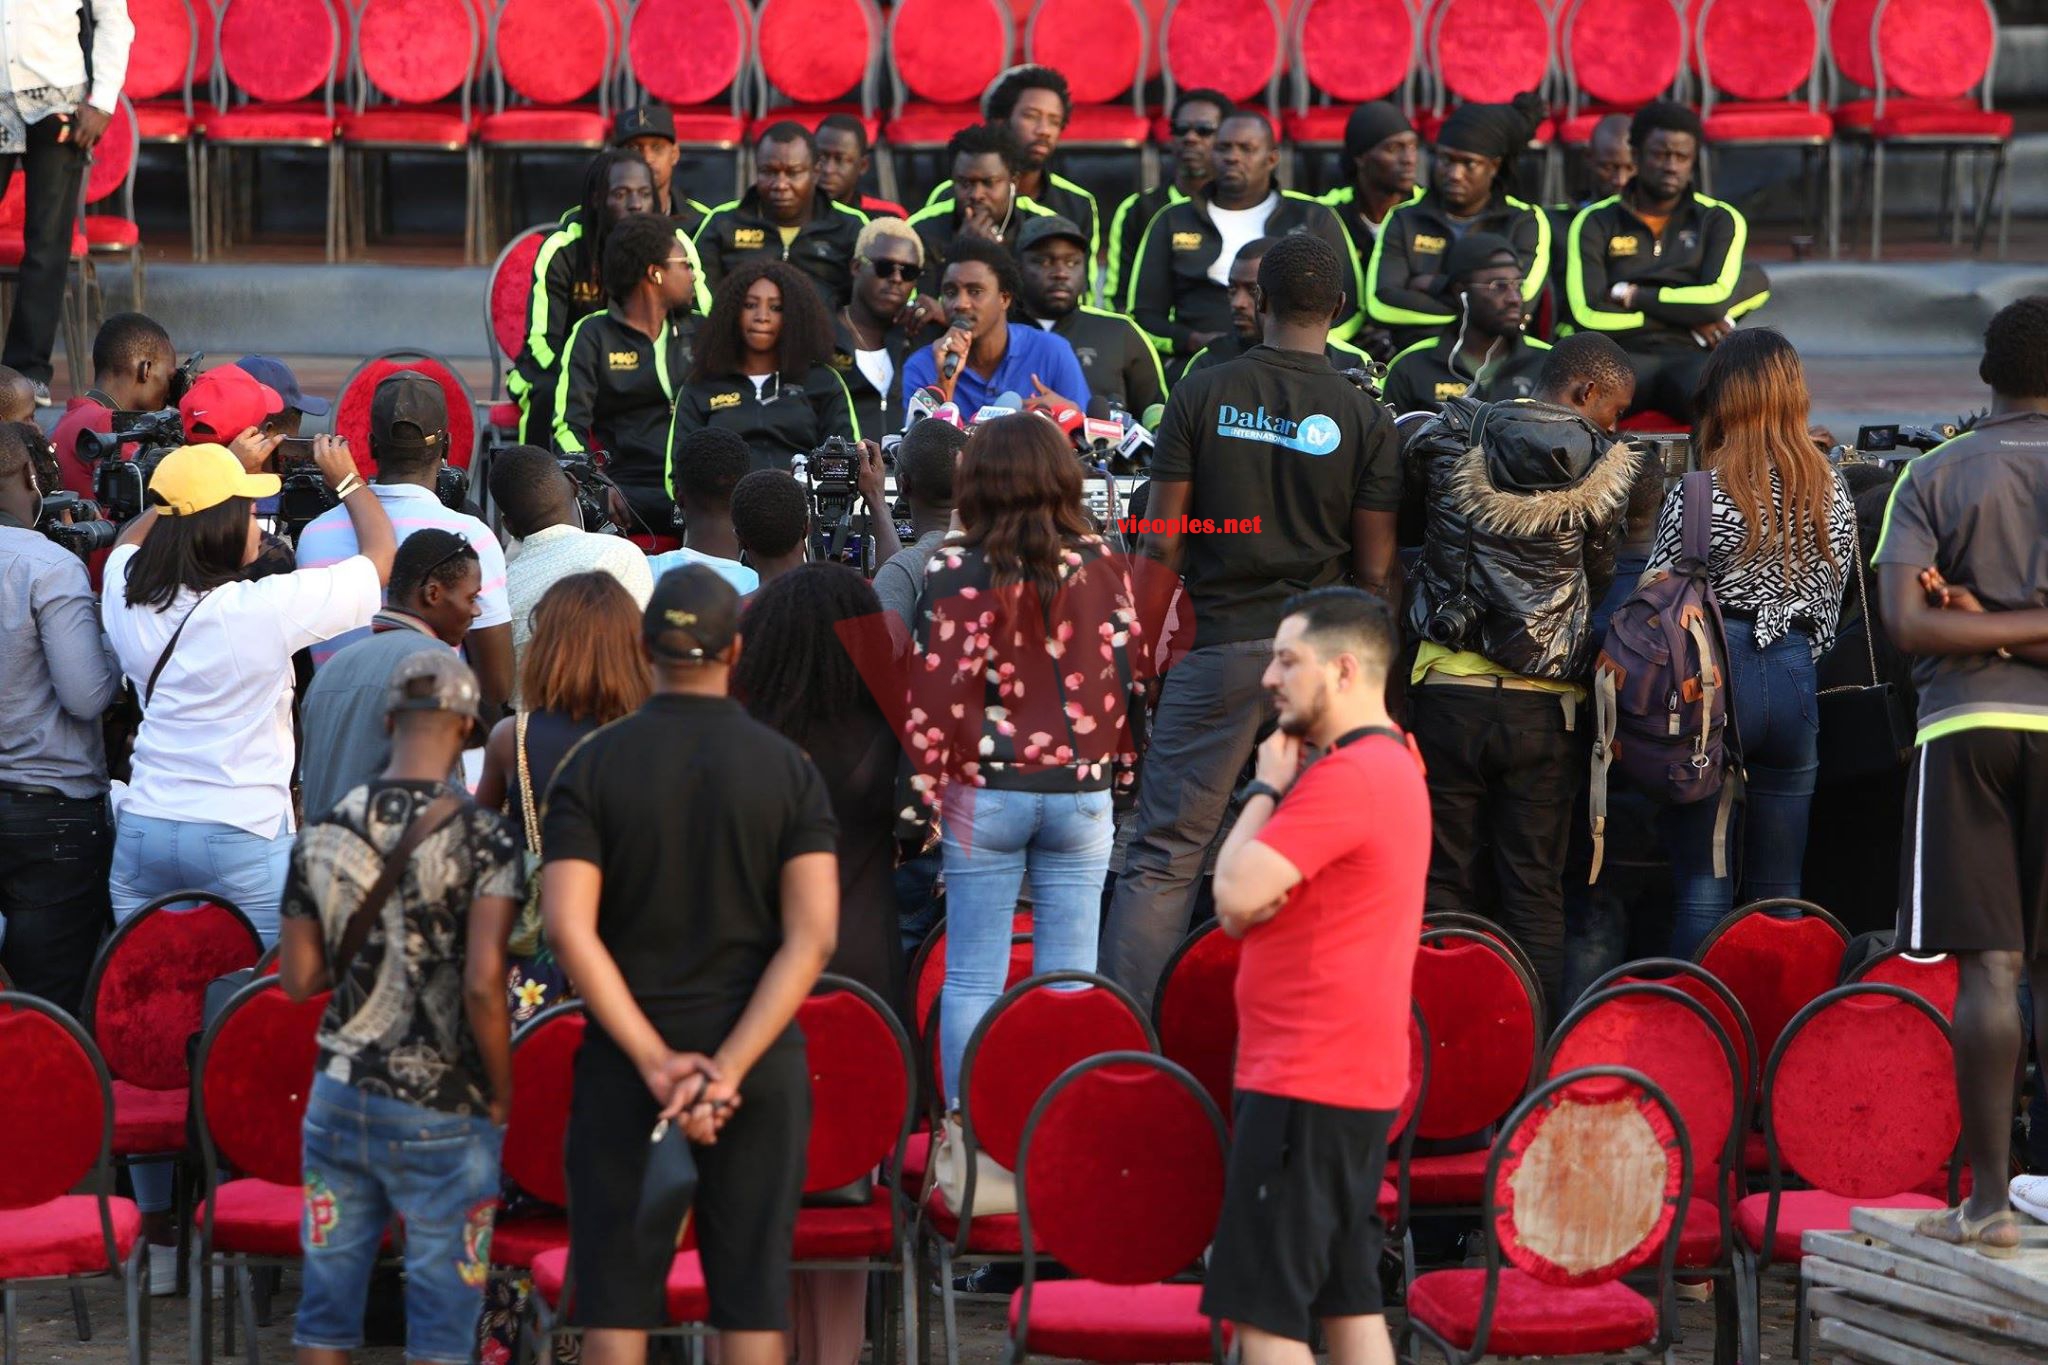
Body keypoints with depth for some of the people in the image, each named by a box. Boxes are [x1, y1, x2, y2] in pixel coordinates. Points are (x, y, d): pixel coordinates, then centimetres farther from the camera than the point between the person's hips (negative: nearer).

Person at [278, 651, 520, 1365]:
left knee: (327, 1305, 11)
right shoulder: (484, 839, -13)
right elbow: (483, 985, -20)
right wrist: (501, 1094, -7)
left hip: (338, 1097, 4)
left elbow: (299, 978, 5)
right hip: (441, 1114, -4)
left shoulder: (323, 835, 1)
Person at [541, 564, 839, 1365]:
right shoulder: (790, 772, -3)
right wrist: (726, 1072, -18)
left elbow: (568, 928, -15)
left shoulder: (592, 767, -4)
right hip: (758, 1064, 0)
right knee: (750, 1299, 4)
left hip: (626, 1062, 0)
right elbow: (814, 935, -13)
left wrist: (656, 1066, -16)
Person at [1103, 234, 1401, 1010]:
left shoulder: (1201, 398, 0)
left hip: (1220, 642, -1)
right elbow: (1378, 570, 1)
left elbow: (1162, 543, -1)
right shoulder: (1365, 420, 0)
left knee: (1162, 856, 0)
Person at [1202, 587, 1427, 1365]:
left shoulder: (1346, 775, -17)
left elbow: (1235, 895, -20)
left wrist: (1266, 788, -7)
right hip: (1361, 1076, 10)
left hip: (1304, 1087, -10)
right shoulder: (1392, 763, 17)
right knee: (1349, 1301, 11)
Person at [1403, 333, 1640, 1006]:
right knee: (1536, 891, 6)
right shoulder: (1603, 469, -4)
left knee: (1443, 880, 6)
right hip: (1545, 705, -1)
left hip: (1449, 691, 1)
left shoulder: (1455, 439, -1)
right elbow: (1599, 580, 6)